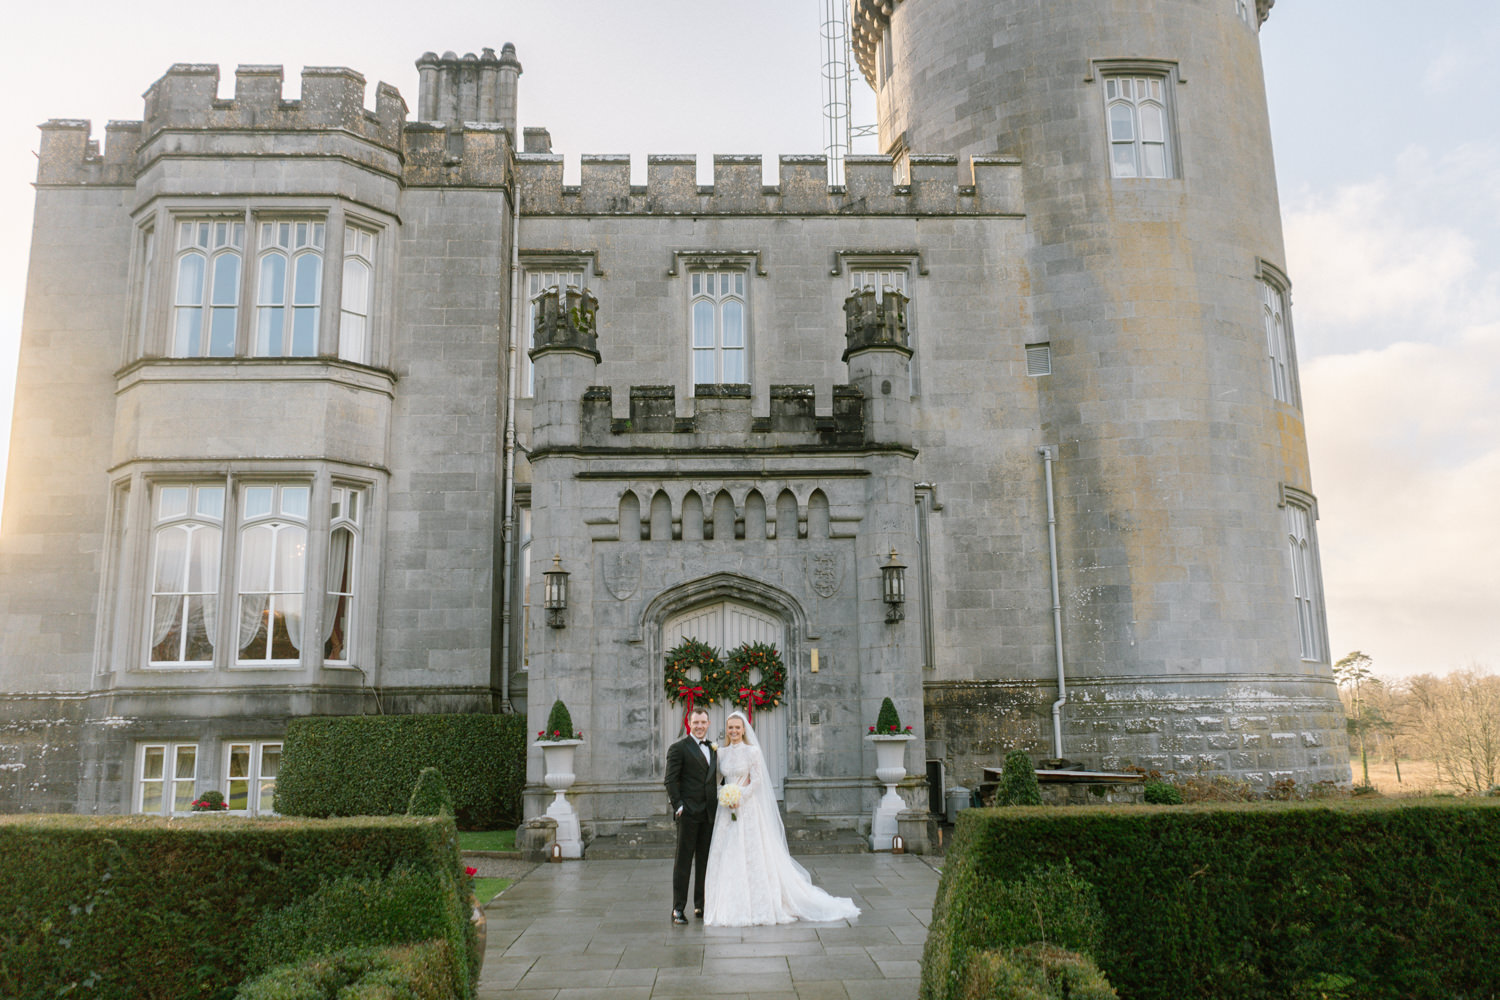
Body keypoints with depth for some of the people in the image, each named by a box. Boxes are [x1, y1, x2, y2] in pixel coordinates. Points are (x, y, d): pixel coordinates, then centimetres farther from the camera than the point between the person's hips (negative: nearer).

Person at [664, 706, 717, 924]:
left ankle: (701, 905, 21)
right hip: (688, 813, -6)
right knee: (683, 861, -2)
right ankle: (678, 908, 2)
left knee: (705, 861, 11)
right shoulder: (678, 748, -5)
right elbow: (671, 781, -8)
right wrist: (678, 806, -14)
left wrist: (716, 806, 11)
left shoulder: (713, 749, 15)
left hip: (708, 814, 6)